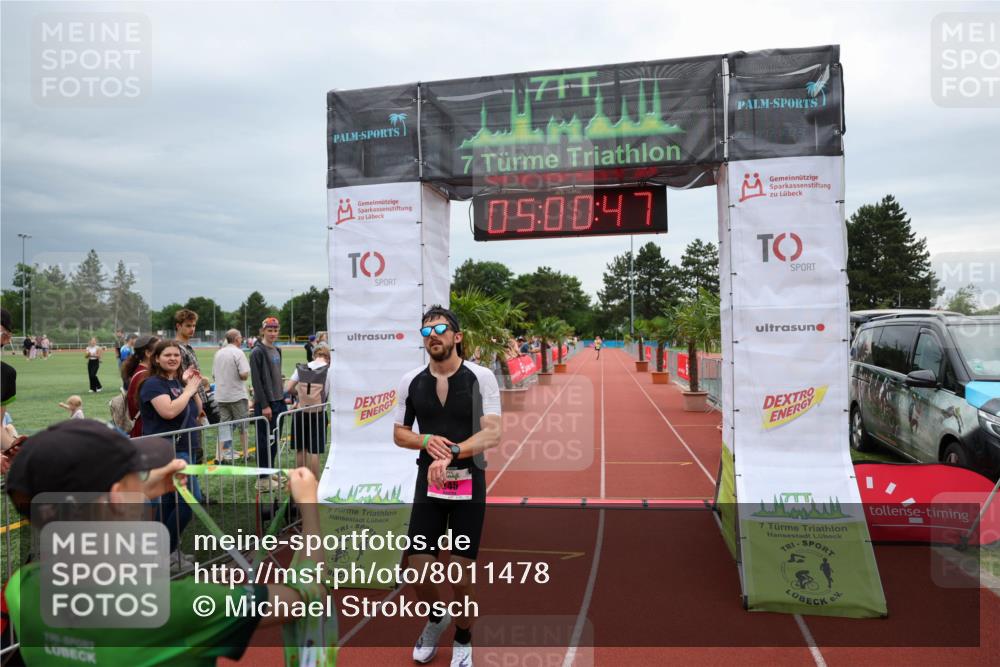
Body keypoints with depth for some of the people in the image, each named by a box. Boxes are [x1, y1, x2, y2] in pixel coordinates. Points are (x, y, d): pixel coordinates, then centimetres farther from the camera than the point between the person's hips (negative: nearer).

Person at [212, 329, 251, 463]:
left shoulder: (218, 354, 10)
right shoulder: (238, 353, -12)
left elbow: (214, 375, 15)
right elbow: (244, 374, -21)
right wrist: (246, 374, 0)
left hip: (221, 396, 6)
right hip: (237, 395, -6)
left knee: (224, 425, 8)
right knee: (243, 426, 7)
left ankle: (221, 456, 5)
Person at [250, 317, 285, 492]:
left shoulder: (277, 351, 14)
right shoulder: (257, 352, -11)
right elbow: (256, 381, -15)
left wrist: (282, 397, 16)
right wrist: (264, 405, -18)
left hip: (278, 401, 8)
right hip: (265, 403, -8)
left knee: (275, 440, 12)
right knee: (265, 441, -2)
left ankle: (269, 473, 22)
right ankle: (263, 479, 6)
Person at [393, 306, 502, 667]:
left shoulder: (481, 377, -8)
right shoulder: (411, 381, 2)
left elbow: (492, 434, -14)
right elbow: (399, 434, 9)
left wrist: (450, 454, -27)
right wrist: (427, 441, -12)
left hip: (469, 484, -2)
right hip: (428, 484, 3)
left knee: (461, 571, 4)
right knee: (418, 567, 4)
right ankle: (435, 619, 38)